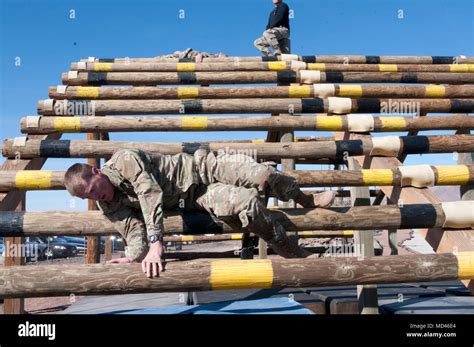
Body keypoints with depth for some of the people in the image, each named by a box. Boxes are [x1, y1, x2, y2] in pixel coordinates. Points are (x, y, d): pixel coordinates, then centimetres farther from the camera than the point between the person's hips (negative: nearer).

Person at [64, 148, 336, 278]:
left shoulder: (123, 161, -22)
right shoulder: (110, 207, -3)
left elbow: (151, 193, -32)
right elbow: (134, 231, -7)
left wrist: (156, 242, -40)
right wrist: (133, 255, -31)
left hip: (202, 166, -3)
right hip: (194, 200, 3)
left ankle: (307, 200, 16)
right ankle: (296, 254, -2)